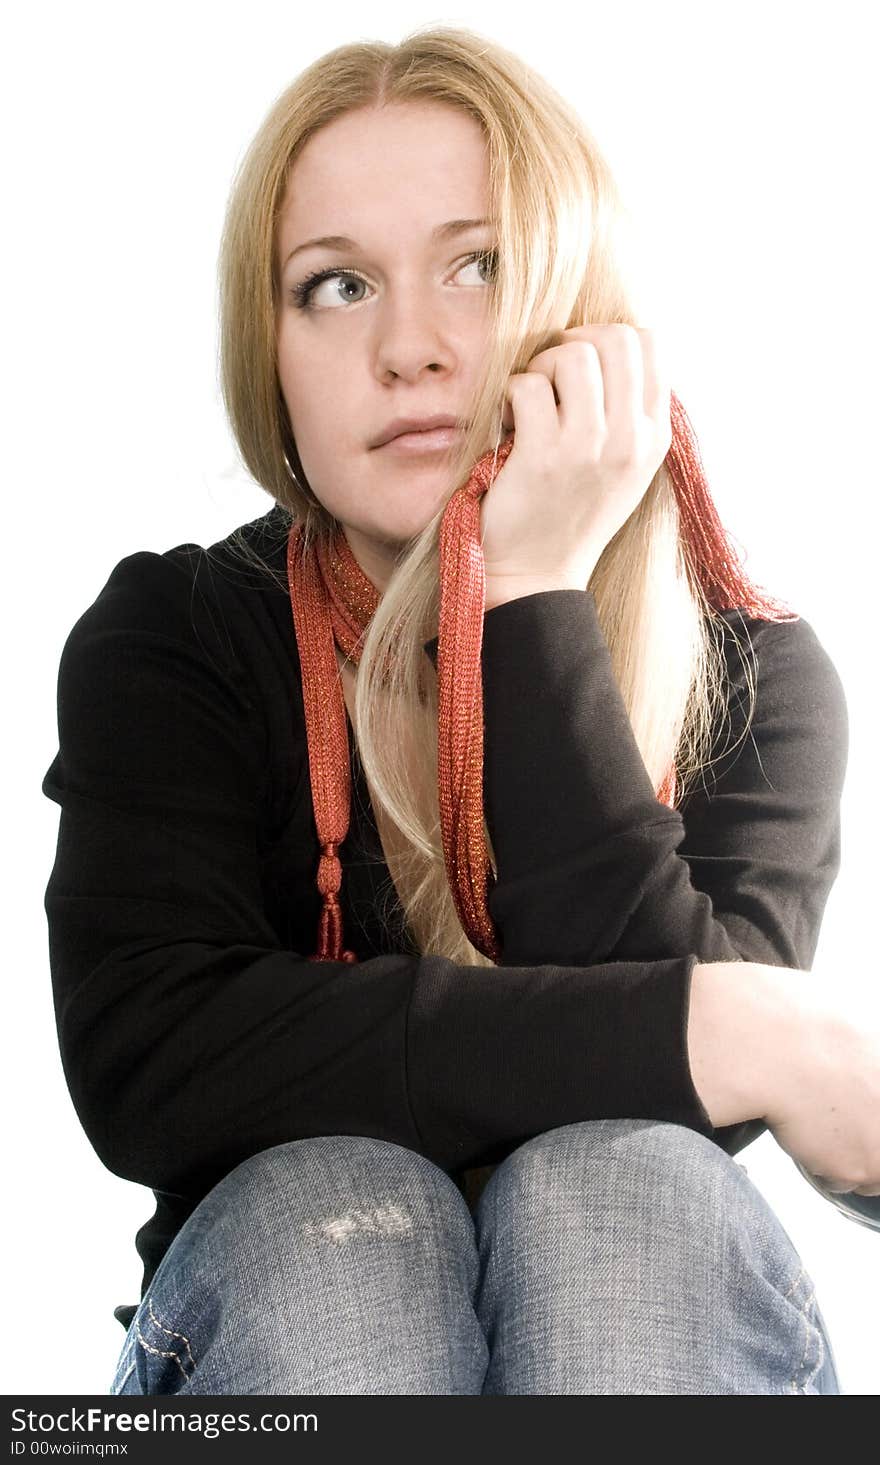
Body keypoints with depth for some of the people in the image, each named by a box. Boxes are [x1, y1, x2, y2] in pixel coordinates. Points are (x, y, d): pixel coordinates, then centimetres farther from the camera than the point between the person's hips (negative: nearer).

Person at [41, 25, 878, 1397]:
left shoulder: (755, 673, -6)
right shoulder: (170, 640, -7)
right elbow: (145, 1061, -24)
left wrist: (537, 594, -25)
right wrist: (728, 1042, -28)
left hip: (650, 1307, 1)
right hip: (274, 1313, 0)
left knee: (612, 1181, -32)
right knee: (327, 1198, -34)